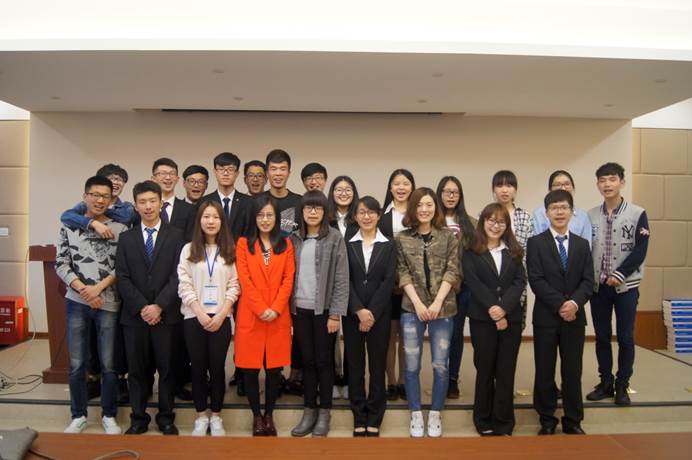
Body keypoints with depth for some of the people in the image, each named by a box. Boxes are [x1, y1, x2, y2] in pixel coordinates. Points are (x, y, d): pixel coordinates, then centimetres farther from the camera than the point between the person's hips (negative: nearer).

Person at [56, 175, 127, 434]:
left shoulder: (120, 229, 1)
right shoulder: (69, 227, 5)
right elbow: (61, 264, 2)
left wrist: (99, 286, -14)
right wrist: (83, 289, -11)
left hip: (108, 304, -1)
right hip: (76, 302, 1)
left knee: (108, 364, 6)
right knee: (76, 364, 9)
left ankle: (109, 416, 21)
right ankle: (79, 415, 25)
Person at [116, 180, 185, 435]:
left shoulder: (175, 235, 3)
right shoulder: (126, 238, 9)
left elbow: (178, 275, -4)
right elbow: (122, 278, 2)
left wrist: (159, 306, -13)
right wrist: (142, 307, -10)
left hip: (166, 314, -1)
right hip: (134, 315, 2)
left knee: (166, 368, 6)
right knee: (137, 369, 8)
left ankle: (166, 417, 20)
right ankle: (138, 418, 22)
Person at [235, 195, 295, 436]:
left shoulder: (286, 244, 8)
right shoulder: (244, 243, 4)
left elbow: (288, 279, 1)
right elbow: (244, 280, -4)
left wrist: (275, 309, -11)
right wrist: (261, 309, -12)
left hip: (278, 317, 1)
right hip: (250, 316, -1)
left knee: (274, 368, 6)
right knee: (250, 369, 4)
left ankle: (269, 414, 23)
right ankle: (256, 416, 20)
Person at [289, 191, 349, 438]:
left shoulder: (335, 238, -4)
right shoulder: (294, 239, 8)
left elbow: (341, 278, -7)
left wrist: (335, 313, -12)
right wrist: (288, 309, 1)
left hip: (324, 309, -3)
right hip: (300, 309, 3)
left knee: (324, 361, 5)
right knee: (307, 361, 10)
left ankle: (324, 412, 19)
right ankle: (309, 411, 22)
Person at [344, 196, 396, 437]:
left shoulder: (388, 246, 5)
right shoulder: (347, 245, 4)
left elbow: (389, 281, -4)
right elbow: (345, 281, -3)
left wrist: (372, 312, -12)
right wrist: (359, 311, -13)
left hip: (379, 313, 0)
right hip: (352, 314, 0)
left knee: (378, 365, 5)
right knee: (355, 365, 5)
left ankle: (374, 419, 16)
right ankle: (359, 418, 17)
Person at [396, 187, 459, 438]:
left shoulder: (449, 237, 4)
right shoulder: (402, 239, 5)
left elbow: (452, 271, -1)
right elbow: (403, 273, 2)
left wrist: (437, 302, -11)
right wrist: (418, 303, -9)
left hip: (442, 308, 0)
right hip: (411, 309, 1)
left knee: (440, 365, 3)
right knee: (412, 365, 4)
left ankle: (435, 415, 19)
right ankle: (416, 415, 19)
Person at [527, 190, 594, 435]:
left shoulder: (582, 244, 10)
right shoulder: (536, 243, -1)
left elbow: (588, 281, 2)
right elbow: (536, 280, -9)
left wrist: (575, 303, -16)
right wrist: (560, 305, -17)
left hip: (575, 317, 3)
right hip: (546, 317, -2)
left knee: (573, 372, 9)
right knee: (544, 372, 5)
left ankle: (573, 421, 24)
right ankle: (547, 421, 20)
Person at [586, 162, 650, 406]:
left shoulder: (637, 214, -3)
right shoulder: (591, 216, 4)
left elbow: (640, 251, -8)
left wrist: (619, 275, -14)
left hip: (626, 286, -2)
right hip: (598, 286, 3)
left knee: (625, 337, 3)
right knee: (602, 336, 9)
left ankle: (622, 385, 17)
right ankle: (606, 382, 21)